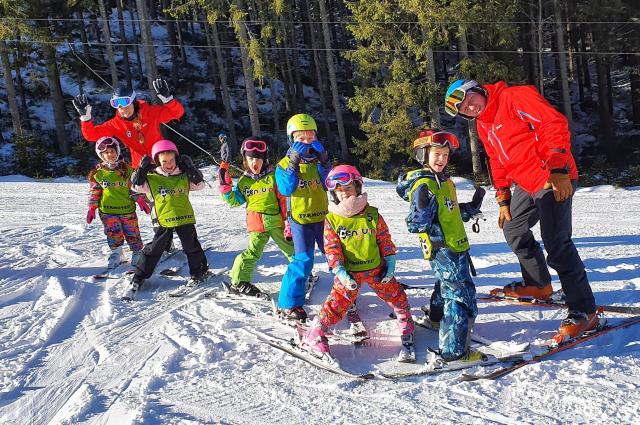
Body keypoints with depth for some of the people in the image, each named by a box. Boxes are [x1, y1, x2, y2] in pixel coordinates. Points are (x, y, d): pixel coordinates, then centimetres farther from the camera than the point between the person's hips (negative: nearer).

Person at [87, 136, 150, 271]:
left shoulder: (127, 169, 3)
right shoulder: (98, 172, 2)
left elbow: (133, 187, 8)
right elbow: (94, 191, 8)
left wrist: (140, 199, -3)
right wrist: (92, 208, 3)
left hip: (127, 209, 0)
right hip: (107, 210, 0)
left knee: (132, 233, 4)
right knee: (114, 234, -5)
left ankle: (137, 253, 20)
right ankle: (116, 254, 12)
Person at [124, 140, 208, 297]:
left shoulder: (185, 176, 3)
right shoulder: (152, 178, 1)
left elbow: (199, 184, -3)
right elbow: (137, 185, -3)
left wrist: (191, 168, -11)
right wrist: (142, 169, -12)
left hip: (185, 218, 0)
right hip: (164, 221, 0)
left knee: (191, 247, 11)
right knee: (153, 249, 5)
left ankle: (198, 272, 30)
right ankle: (138, 278, 13)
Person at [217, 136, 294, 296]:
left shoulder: (273, 176, -4)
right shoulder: (244, 181, 6)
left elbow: (284, 200, -3)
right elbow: (234, 200, 12)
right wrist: (225, 185, -1)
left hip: (277, 222, 0)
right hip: (257, 224, 0)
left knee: (291, 247, 15)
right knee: (253, 252, -13)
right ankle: (238, 282, -2)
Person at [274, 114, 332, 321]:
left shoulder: (319, 160, 5)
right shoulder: (285, 163, -3)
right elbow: (286, 189, -18)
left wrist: (324, 161, -20)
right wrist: (294, 163, -25)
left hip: (322, 217, 4)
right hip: (300, 219, -4)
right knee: (303, 260, -12)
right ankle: (288, 304, -1)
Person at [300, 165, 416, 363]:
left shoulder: (372, 214, -3)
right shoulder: (332, 219, -6)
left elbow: (385, 239, 3)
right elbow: (332, 248, -7)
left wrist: (390, 263, -2)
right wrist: (340, 271, -17)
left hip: (377, 269, 2)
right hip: (349, 273, -2)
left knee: (397, 297, 9)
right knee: (337, 304, -8)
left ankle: (407, 333, 31)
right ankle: (314, 336, 5)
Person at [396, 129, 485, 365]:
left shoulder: (444, 182, 12)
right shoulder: (424, 185, -19)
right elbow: (416, 223, -23)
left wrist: (472, 207, 10)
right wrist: (438, 231, -25)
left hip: (454, 248, 10)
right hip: (443, 250, -10)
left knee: (446, 286, 31)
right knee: (462, 296, -11)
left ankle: (435, 318, 55)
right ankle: (453, 350, -8)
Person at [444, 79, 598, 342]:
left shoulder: (515, 97, -14)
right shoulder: (483, 125, 14)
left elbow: (554, 124, -20)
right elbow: (498, 163, 22)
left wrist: (558, 169, -26)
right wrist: (503, 200, 16)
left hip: (556, 180, -10)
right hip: (526, 184, 10)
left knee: (556, 244, -13)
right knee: (514, 229, 19)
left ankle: (584, 311, -6)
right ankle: (538, 285, 36)